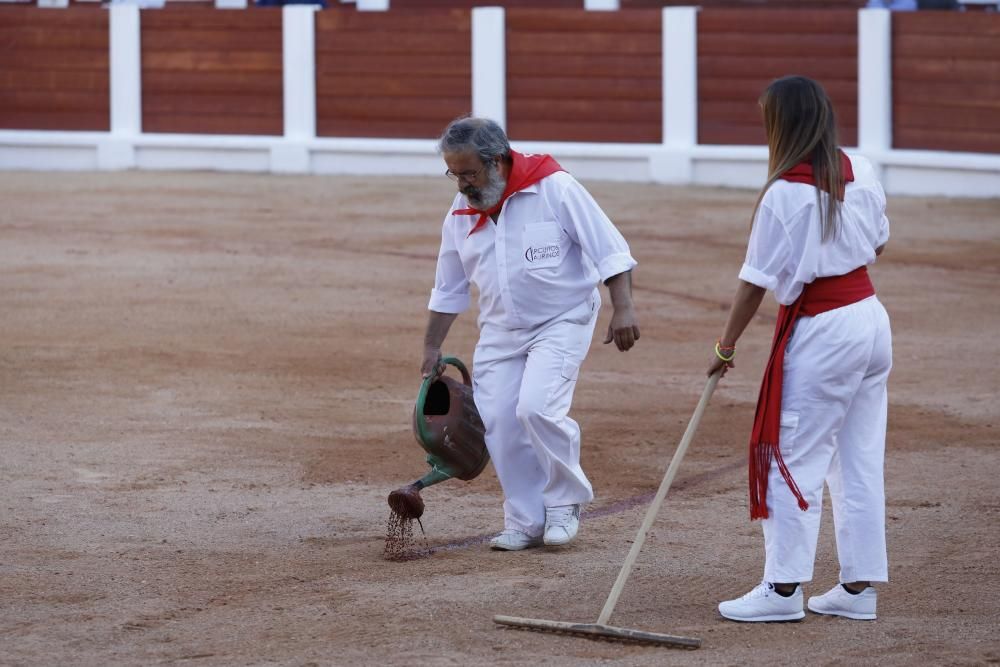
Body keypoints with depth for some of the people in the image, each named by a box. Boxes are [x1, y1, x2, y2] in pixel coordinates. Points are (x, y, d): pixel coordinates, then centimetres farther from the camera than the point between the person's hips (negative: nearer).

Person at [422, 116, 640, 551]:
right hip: (500, 331, 6)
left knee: (537, 408, -24)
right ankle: (526, 523, 11)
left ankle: (564, 503, -1)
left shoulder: (554, 189, -14)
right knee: (497, 423, -4)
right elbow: (448, 288, 15)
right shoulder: (462, 212, 3)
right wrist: (432, 348, 15)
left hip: (561, 323, -6)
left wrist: (622, 308, -22)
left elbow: (609, 249, -13)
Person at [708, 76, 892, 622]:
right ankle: (858, 585, 13)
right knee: (860, 460, 10)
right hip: (872, 320, 7)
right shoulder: (861, 172, 2)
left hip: (818, 333, -7)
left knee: (794, 459, -1)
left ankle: (783, 586, -1)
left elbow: (757, 280, -13)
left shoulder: (784, 193, -17)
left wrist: (725, 346, -4)